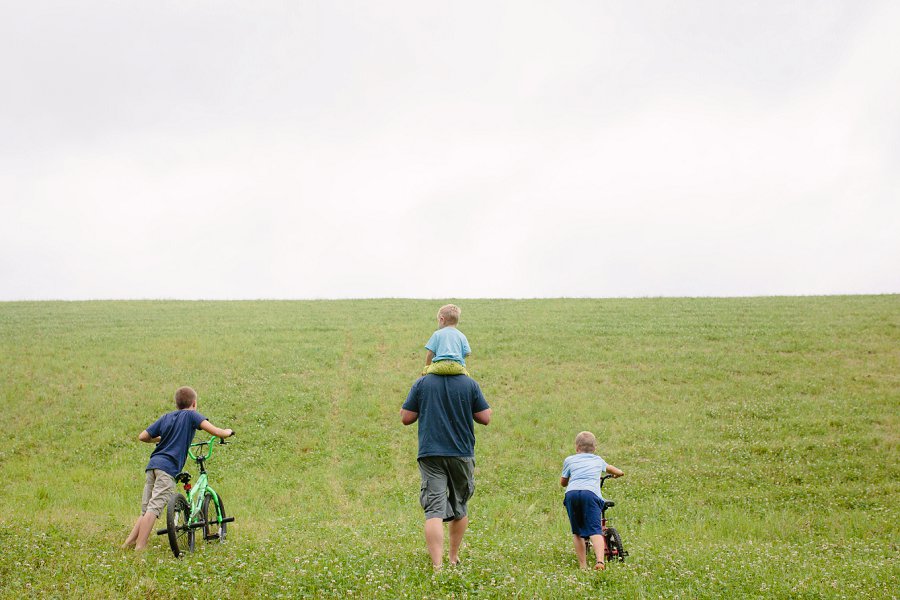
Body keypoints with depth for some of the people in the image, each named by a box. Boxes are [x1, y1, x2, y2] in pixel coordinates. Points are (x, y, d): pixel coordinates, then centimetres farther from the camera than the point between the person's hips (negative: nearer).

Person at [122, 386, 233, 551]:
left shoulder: (165, 417, 23)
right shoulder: (191, 415, 8)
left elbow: (142, 437, 23)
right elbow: (216, 432, -3)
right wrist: (228, 432, 19)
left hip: (152, 464, 6)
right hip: (168, 467, -6)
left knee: (146, 511, 12)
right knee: (154, 509, -14)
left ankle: (128, 543, 7)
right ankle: (140, 548, -21)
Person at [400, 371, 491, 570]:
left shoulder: (422, 383, -1)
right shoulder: (470, 384, -1)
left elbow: (406, 418, 0)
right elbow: (485, 418, 0)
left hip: (430, 454, -1)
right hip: (462, 454, 1)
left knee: (434, 509, -8)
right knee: (460, 506, 20)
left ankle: (437, 565, -21)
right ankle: (454, 558, 31)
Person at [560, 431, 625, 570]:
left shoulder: (569, 460, 27)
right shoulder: (598, 460, 32)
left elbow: (563, 482, 35)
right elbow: (610, 469, 53)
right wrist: (618, 473, 76)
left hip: (571, 493, 0)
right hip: (590, 492, 0)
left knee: (577, 532, 13)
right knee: (595, 530, -11)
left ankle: (582, 565, 9)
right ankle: (600, 560, -33)